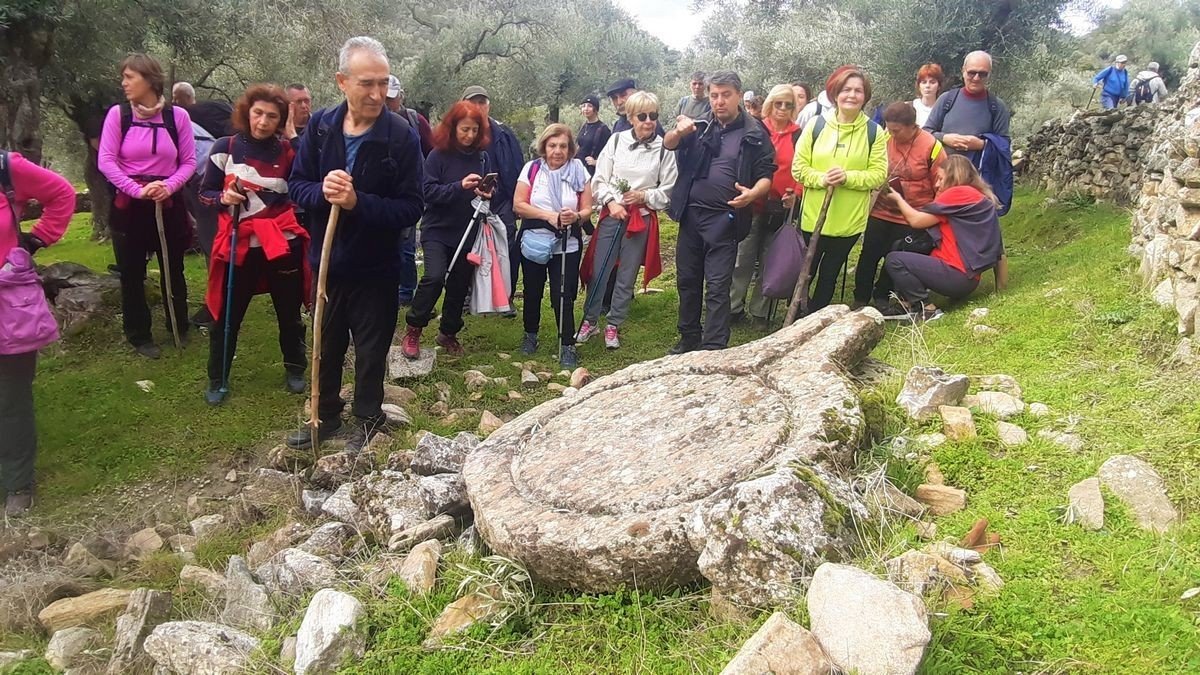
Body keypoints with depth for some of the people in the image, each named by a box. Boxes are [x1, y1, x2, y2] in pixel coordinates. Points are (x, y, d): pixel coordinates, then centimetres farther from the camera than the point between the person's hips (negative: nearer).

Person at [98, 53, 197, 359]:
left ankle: (179, 328, 30)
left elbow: (189, 162, 0)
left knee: (173, 269, 12)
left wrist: (169, 186, -17)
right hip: (128, 205, 0)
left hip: (168, 204, 0)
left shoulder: (177, 115, -3)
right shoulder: (118, 113, -4)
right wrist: (137, 190, -19)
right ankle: (139, 335, 21)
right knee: (132, 273, 8)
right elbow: (106, 161, -7)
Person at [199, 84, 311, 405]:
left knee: (289, 313, 12)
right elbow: (205, 193, 5)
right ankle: (217, 380, 24)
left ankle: (295, 369, 33)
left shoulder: (287, 152, 0)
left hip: (283, 245, 1)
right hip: (239, 245, 0)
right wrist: (223, 199, -16)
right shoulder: (225, 147, -2)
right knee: (227, 316, 7)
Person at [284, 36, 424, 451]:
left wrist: (358, 202, -30)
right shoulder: (320, 126, -5)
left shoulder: (402, 135, -16)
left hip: (375, 266, -3)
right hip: (327, 260, 4)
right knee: (325, 345, 19)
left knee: (371, 351, 12)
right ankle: (326, 415, 39)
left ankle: (366, 421, 33)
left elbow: (412, 208, -17)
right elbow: (297, 185, 0)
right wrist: (322, 192, -22)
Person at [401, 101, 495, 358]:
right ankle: (413, 330, -4)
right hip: (437, 230, -4)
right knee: (434, 277, -21)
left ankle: (448, 333, 31)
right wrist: (460, 186, -25)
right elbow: (429, 192, -13)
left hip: (467, 233, 4)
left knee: (459, 285, 10)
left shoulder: (483, 157, 2)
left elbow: (491, 189, 12)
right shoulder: (438, 155, -8)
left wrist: (487, 194, -11)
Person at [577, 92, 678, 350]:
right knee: (599, 271, 5)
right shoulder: (617, 140, -1)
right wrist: (611, 202, -13)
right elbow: (599, 180, 2)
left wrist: (644, 196, -13)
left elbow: (669, 191, 0)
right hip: (611, 215, 1)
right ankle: (590, 321, 22)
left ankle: (613, 326, 22)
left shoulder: (664, 148, -4)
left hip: (642, 219, -1)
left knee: (627, 276, 8)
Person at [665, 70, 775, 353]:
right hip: (690, 214, 4)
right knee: (687, 279, 13)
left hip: (724, 218, -4)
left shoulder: (755, 133, 0)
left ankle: (714, 348, 1)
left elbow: (767, 175, -1)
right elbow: (668, 144, -7)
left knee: (717, 286, -4)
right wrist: (679, 132, -31)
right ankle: (689, 337, 27)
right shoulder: (700, 126, 7)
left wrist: (753, 193, -23)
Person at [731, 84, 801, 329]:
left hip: (781, 209, 1)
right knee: (744, 259, 1)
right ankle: (734, 307, 13)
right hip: (753, 205, -1)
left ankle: (759, 312, 18)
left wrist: (796, 194, -9)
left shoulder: (799, 136, 5)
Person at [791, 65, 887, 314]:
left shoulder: (874, 132, -1)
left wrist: (848, 177, -21)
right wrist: (822, 179, -21)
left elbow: (878, 175, -5)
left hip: (848, 222, 0)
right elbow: (799, 168, -3)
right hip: (812, 218, 0)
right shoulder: (816, 125, -1)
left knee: (829, 275, 16)